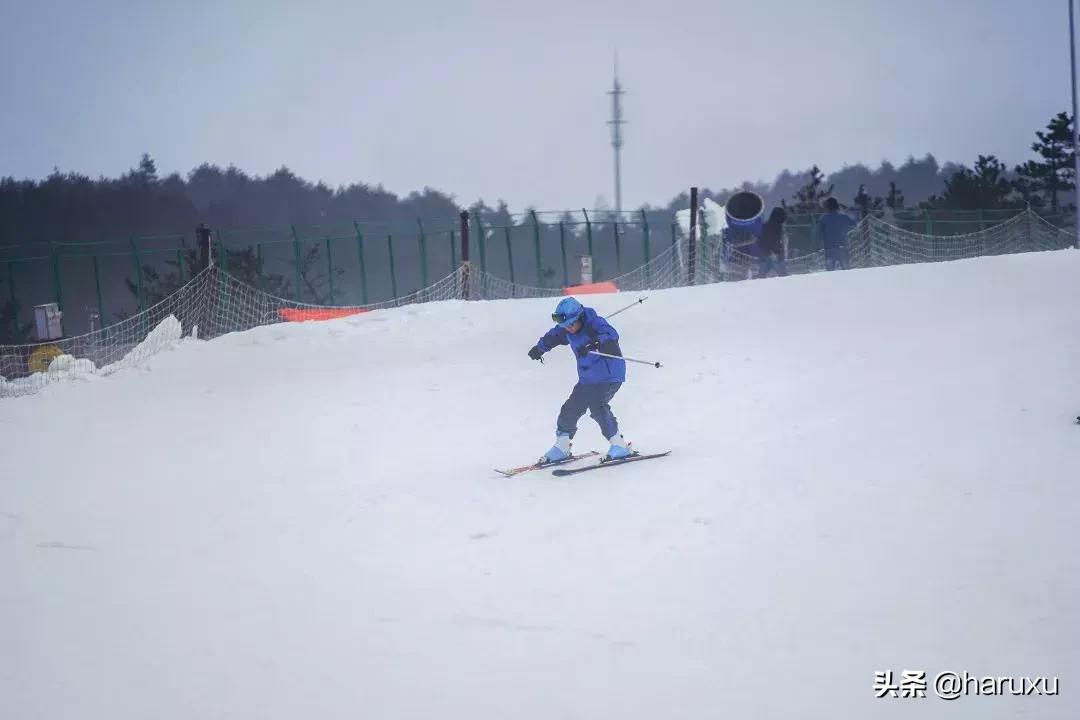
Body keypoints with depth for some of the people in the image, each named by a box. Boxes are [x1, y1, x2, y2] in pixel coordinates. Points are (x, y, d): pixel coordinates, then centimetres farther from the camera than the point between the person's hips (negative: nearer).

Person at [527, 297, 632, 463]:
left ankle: (619, 445, -20)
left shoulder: (595, 323, -21)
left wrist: (593, 344, -56)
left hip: (609, 376, -8)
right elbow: (554, 336, 24)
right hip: (588, 379, 8)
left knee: (596, 406, -26)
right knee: (570, 409, 8)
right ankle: (561, 447, 27)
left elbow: (611, 335, -41)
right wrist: (540, 347, 39)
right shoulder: (566, 331, 2)